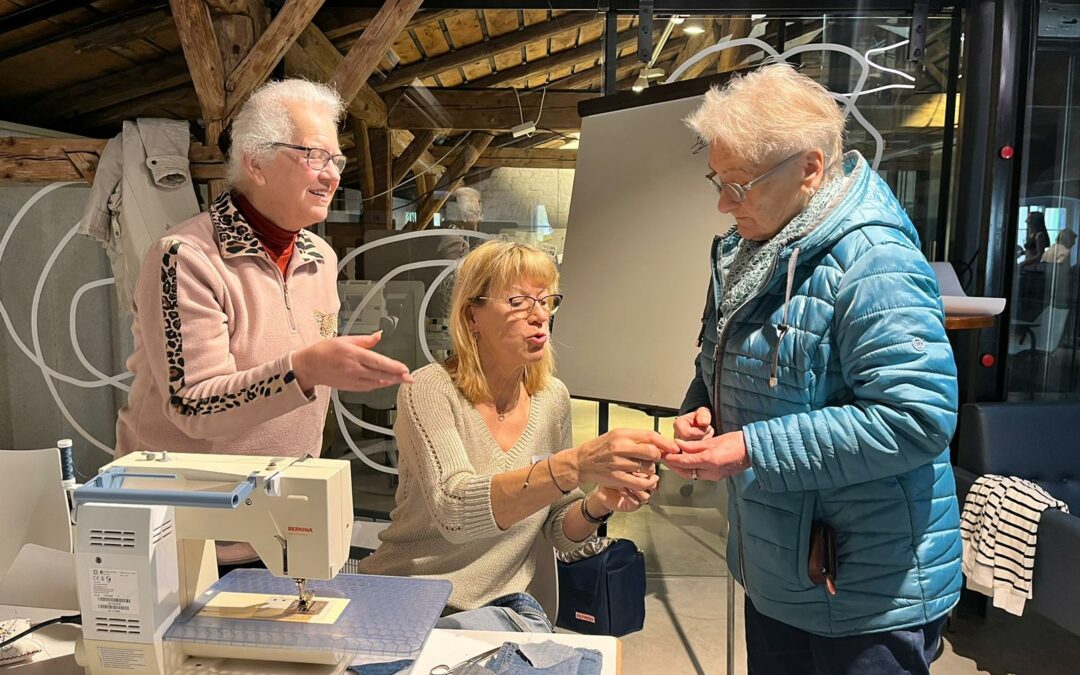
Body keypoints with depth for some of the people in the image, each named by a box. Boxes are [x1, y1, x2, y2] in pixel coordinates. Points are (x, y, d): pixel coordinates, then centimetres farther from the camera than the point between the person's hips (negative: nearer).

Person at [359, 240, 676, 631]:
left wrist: (598, 505, -16)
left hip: (502, 605, 4)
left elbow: (560, 533, 8)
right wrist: (575, 466, -43)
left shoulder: (552, 398, 1)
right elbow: (454, 511, -31)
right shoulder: (429, 390, -14)